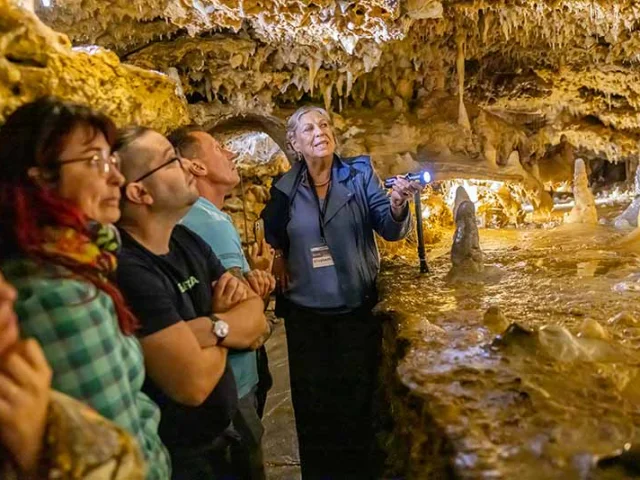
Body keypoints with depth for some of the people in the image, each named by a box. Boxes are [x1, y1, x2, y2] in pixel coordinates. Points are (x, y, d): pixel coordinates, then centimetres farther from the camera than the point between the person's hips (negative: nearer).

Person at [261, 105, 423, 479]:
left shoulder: (360, 174, -6)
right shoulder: (285, 188, -1)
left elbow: (390, 229, -15)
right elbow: (274, 238, 17)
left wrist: (397, 206, -35)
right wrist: (278, 258, -2)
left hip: (356, 309, -1)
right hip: (305, 314, 2)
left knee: (357, 401, 13)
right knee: (312, 404, 15)